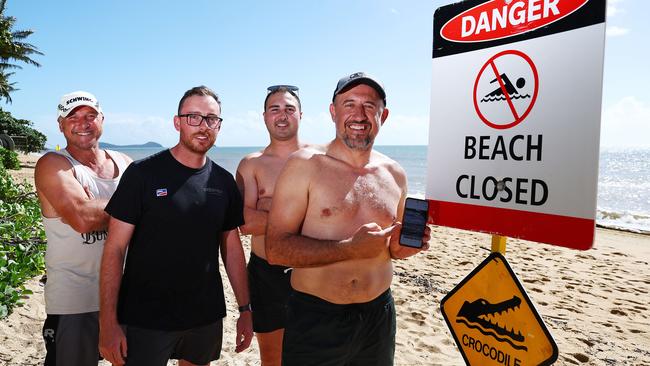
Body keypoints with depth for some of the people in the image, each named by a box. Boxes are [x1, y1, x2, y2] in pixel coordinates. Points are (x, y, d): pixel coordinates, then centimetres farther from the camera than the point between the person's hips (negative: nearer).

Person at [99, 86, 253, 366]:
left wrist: (245, 309, 6)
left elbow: (232, 247, 7)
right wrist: (108, 322, -14)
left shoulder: (224, 181, 1)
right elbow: (115, 249, -10)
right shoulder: (143, 173, -11)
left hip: (207, 318, 4)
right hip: (145, 321, -4)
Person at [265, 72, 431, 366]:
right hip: (314, 319, -4)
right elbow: (276, 249, -16)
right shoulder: (304, 165, -11)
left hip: (379, 317, 5)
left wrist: (402, 247, -6)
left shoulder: (395, 174, 4)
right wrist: (350, 249, -24)